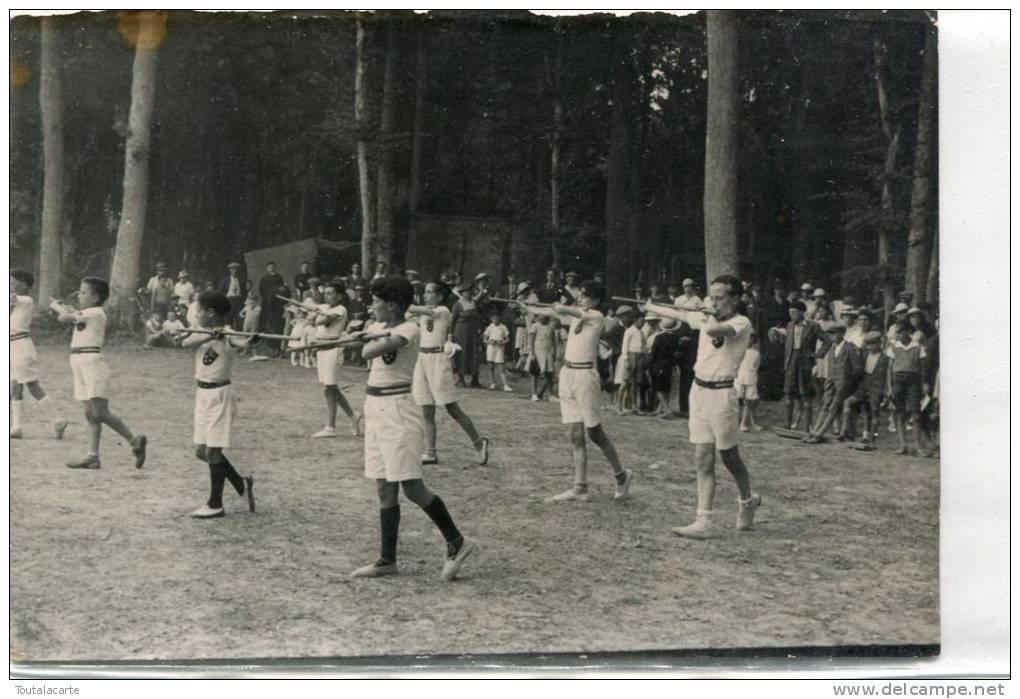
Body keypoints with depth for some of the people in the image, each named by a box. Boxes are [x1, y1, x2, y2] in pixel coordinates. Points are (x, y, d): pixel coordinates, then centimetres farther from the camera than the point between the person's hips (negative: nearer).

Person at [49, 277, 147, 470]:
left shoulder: (96, 313, -10)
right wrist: (60, 307, 8)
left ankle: (135, 440, -4)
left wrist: (56, 306, 4)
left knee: (100, 413, -12)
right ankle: (92, 456, 6)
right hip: (80, 365, 9)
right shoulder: (85, 315, 19)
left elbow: (66, 317, -12)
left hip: (92, 364, -9)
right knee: (90, 414, 6)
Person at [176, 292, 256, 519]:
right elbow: (185, 342, -14)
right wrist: (209, 336, -31)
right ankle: (242, 484, 26)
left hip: (220, 395, -8)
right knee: (201, 451, 12)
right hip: (203, 395, 8)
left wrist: (251, 339, -59)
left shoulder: (227, 335, -13)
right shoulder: (202, 333, 7)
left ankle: (215, 504, 9)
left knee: (212, 451, -4)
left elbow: (240, 343, -36)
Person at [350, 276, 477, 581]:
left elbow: (372, 351, -23)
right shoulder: (379, 327, 13)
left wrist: (379, 338, -5)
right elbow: (366, 351, -4)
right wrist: (380, 337, -18)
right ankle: (387, 560, 14)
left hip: (398, 410, -8)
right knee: (385, 489, 9)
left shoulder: (409, 329, -12)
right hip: (375, 408, 8)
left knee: (412, 487, -9)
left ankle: (457, 542, 4)